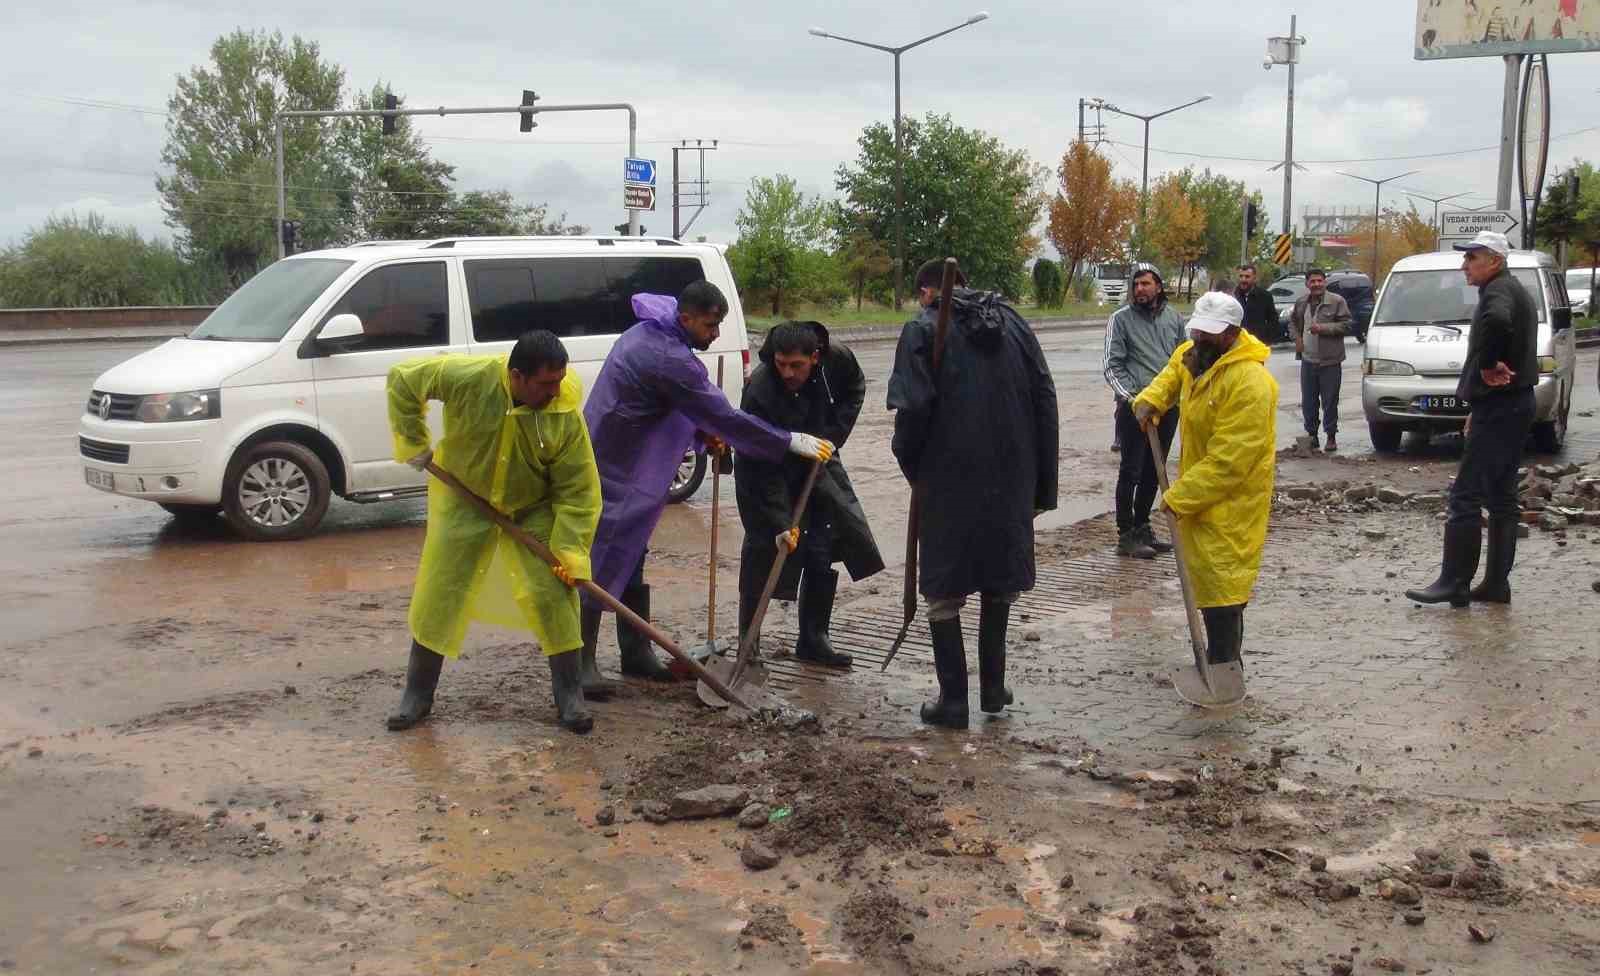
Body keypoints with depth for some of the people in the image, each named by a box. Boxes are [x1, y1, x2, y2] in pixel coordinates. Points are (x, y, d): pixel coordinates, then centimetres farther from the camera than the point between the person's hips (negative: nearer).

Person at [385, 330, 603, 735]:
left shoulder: (566, 415, -25)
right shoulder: (469, 378, -29)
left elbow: (578, 491, -20)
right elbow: (402, 379, -13)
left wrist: (569, 552, -26)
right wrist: (414, 443, -11)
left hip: (534, 509, 0)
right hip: (463, 500, 0)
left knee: (554, 593, -8)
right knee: (437, 594, 3)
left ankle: (569, 693, 8)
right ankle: (417, 694, 19)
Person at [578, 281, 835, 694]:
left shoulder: (652, 334, 8)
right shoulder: (669, 359, -24)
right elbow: (725, 417, -24)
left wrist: (701, 432, 2)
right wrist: (793, 443, -19)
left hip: (625, 466, 10)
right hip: (613, 473, -10)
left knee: (630, 559, 13)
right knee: (605, 562, -6)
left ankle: (636, 654, 21)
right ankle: (581, 661, 1)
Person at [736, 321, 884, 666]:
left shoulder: (837, 358, -20)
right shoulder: (759, 391, -33)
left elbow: (855, 388, 5)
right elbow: (763, 469, -31)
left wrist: (834, 436, -8)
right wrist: (782, 524, -35)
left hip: (816, 463, 5)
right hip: (766, 471, -4)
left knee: (824, 553, 2)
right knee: (763, 554, -8)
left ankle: (813, 639, 14)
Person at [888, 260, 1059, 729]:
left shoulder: (924, 329, -3)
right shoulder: (1011, 322, 10)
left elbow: (913, 408, -14)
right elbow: (1045, 402, 6)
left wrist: (909, 460, 5)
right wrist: (1042, 487, 9)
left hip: (950, 482, -4)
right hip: (1011, 480, 4)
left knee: (945, 591, 8)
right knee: (1000, 579, 19)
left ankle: (953, 700, 10)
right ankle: (993, 687, 26)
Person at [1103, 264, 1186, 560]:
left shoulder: (1174, 317, 10)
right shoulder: (1121, 319, -3)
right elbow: (1111, 365, -6)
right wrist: (1129, 396, -16)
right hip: (1135, 405, -5)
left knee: (1153, 471, 13)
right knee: (1131, 471, -4)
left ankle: (1142, 527, 25)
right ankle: (1126, 536, 2)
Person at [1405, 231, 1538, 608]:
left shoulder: (1498, 291, -14)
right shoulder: (1514, 291, 20)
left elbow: (1497, 320, -40)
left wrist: (1489, 365, -25)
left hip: (1499, 411, -11)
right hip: (1512, 406, 11)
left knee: (1465, 497, -9)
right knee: (1501, 498, 12)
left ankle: (1454, 584, -7)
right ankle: (1496, 584, 16)